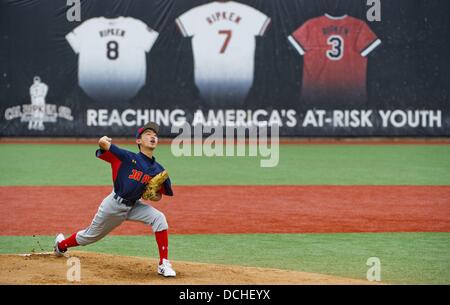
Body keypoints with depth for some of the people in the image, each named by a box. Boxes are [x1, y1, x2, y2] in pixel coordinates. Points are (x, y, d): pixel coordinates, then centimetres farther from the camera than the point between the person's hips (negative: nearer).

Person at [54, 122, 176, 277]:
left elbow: (158, 196, 4)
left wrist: (151, 195, -13)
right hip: (113, 205, -3)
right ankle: (61, 244, 46)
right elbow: (103, 144, -17)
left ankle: (164, 264, -16)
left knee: (159, 218, -21)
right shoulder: (127, 158, -15)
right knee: (91, 235, 15)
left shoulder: (158, 170, -5)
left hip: (133, 206, 3)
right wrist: (104, 142, -35)